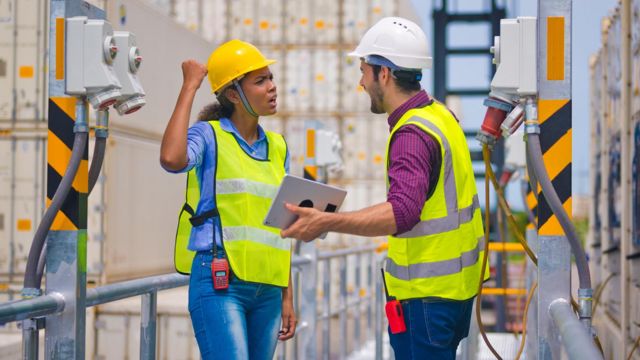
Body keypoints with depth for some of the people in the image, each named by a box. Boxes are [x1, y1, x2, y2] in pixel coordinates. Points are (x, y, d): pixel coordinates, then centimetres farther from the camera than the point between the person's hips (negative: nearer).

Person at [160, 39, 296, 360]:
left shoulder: (277, 148, 15)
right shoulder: (209, 135, -2)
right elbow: (171, 158, -26)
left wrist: (287, 296, 15)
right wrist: (189, 87, -16)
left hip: (267, 289, 6)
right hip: (220, 284, -6)